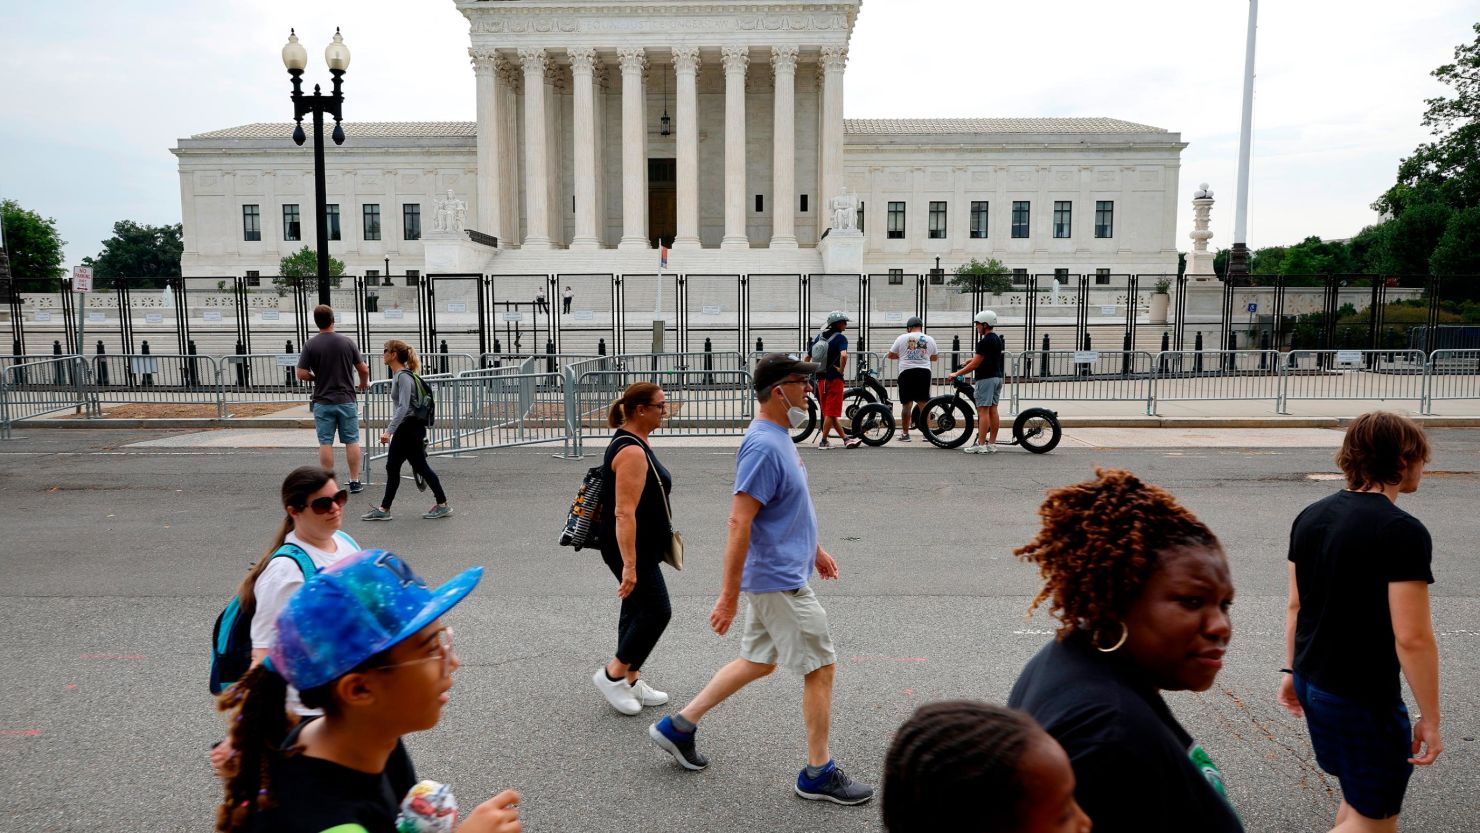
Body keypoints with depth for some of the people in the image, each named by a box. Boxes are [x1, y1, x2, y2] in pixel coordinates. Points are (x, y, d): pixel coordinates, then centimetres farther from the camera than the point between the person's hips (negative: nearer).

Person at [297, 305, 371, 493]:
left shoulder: (310, 345, -5)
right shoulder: (347, 342, -3)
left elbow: (301, 374, -8)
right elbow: (363, 369, 2)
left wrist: (316, 377, 12)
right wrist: (364, 384, 22)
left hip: (323, 402, 0)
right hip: (346, 400, 0)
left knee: (325, 443, 4)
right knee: (351, 441, 7)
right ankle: (355, 482, 10)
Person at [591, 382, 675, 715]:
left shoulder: (632, 443, 11)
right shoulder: (632, 451, -22)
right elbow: (624, 513, -27)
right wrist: (629, 565, -29)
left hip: (640, 547, 10)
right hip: (631, 548, -10)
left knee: (637, 611, 15)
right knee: (657, 610, -6)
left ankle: (630, 681, 24)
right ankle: (612, 675, 5)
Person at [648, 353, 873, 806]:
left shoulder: (778, 438, 9)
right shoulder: (764, 446, -22)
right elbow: (739, 523, -25)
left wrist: (815, 549, 27)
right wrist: (729, 596, -24)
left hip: (777, 577, 10)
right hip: (779, 581, -10)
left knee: (758, 661, 19)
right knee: (821, 668, 1)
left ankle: (679, 726, 27)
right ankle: (818, 773, 15)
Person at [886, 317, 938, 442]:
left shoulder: (902, 338, 3)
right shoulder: (929, 340, 9)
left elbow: (891, 355, 8)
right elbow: (935, 357, 21)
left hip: (906, 372, -2)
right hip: (924, 372, 2)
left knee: (907, 404, 2)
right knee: (924, 403, 8)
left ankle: (905, 433, 4)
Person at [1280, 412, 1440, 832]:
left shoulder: (1311, 515, 3)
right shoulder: (1403, 532, -20)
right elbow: (1412, 639, -21)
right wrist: (1430, 718, -11)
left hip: (1312, 682, 8)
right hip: (1364, 700, -8)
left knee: (1358, 793, 26)